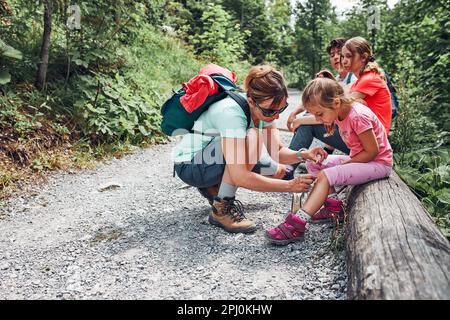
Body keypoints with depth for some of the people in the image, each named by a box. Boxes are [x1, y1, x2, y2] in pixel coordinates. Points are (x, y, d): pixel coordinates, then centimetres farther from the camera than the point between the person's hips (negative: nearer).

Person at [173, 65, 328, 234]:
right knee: (251, 138, -31)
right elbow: (240, 177, -38)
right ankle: (222, 208, -17)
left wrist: (302, 155, -27)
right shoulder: (231, 112, -33)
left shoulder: (264, 107, -10)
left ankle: (214, 188, 10)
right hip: (189, 165, -8)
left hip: (217, 162, 8)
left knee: (278, 171, -4)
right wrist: (289, 186, -34)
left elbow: (277, 151, -7)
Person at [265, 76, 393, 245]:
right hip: (358, 159, 9)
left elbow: (372, 151, -22)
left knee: (326, 176, -27)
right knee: (313, 163, 2)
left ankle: (297, 225, -30)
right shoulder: (340, 113, 0)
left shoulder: (358, 116, -26)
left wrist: (345, 164, -17)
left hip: (378, 163, -9)